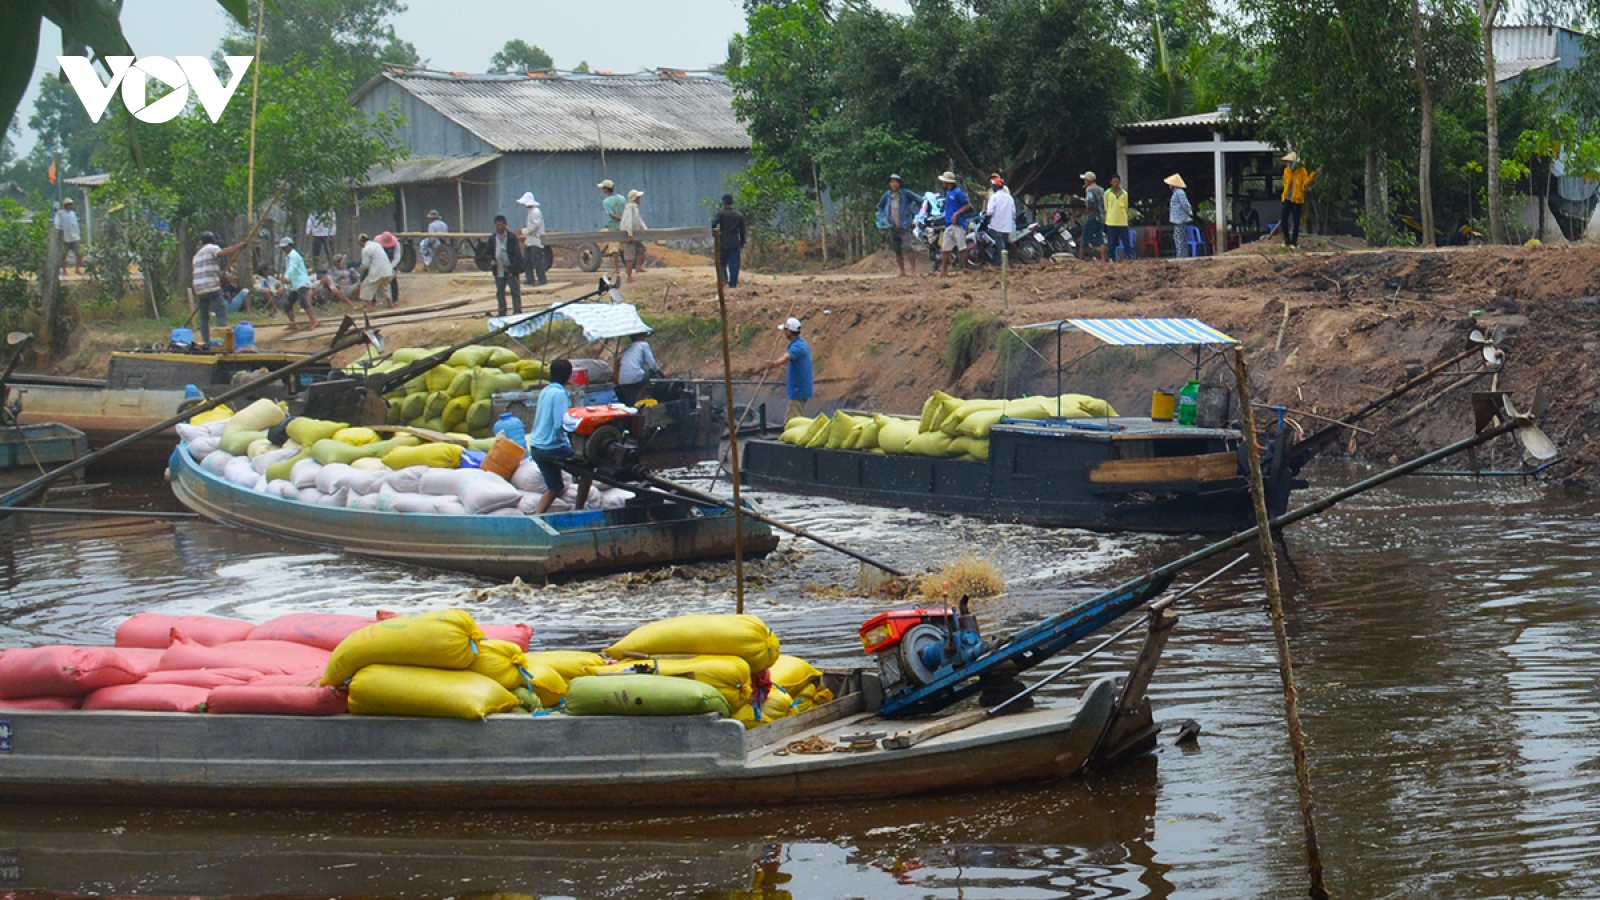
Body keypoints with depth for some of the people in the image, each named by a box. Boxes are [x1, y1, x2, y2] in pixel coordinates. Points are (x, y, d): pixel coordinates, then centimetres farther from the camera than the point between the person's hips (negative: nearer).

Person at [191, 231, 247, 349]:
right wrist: (239, 246, -18)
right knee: (222, 314, -9)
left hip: (199, 290, 7)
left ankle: (206, 342, 8)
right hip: (212, 288, -7)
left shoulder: (197, 255, 25)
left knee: (204, 318, 11)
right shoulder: (212, 248, 2)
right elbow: (222, 253, -19)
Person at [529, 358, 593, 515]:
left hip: (535, 447, 8)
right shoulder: (560, 393, -15)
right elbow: (560, 424, -22)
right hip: (552, 447, -8)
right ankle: (578, 511, 12)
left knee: (555, 487, 17)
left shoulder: (545, 391, 10)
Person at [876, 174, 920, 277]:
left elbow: (920, 201, 2)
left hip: (904, 227, -4)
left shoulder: (906, 194, -6)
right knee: (897, 251, 6)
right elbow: (880, 206, 25)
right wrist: (884, 216, 11)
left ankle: (914, 270, -14)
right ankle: (902, 271, 12)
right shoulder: (887, 195, 6)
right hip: (892, 227, 4)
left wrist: (912, 212, -2)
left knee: (908, 248, -18)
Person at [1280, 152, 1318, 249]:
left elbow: (1306, 183, -15)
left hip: (1297, 200, -4)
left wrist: (1312, 175, -26)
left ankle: (1294, 242, 8)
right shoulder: (1287, 171, 7)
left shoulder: (1302, 171, -6)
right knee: (1284, 220, 4)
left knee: (1295, 222, 1)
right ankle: (1287, 240, 20)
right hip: (1287, 199, 4)